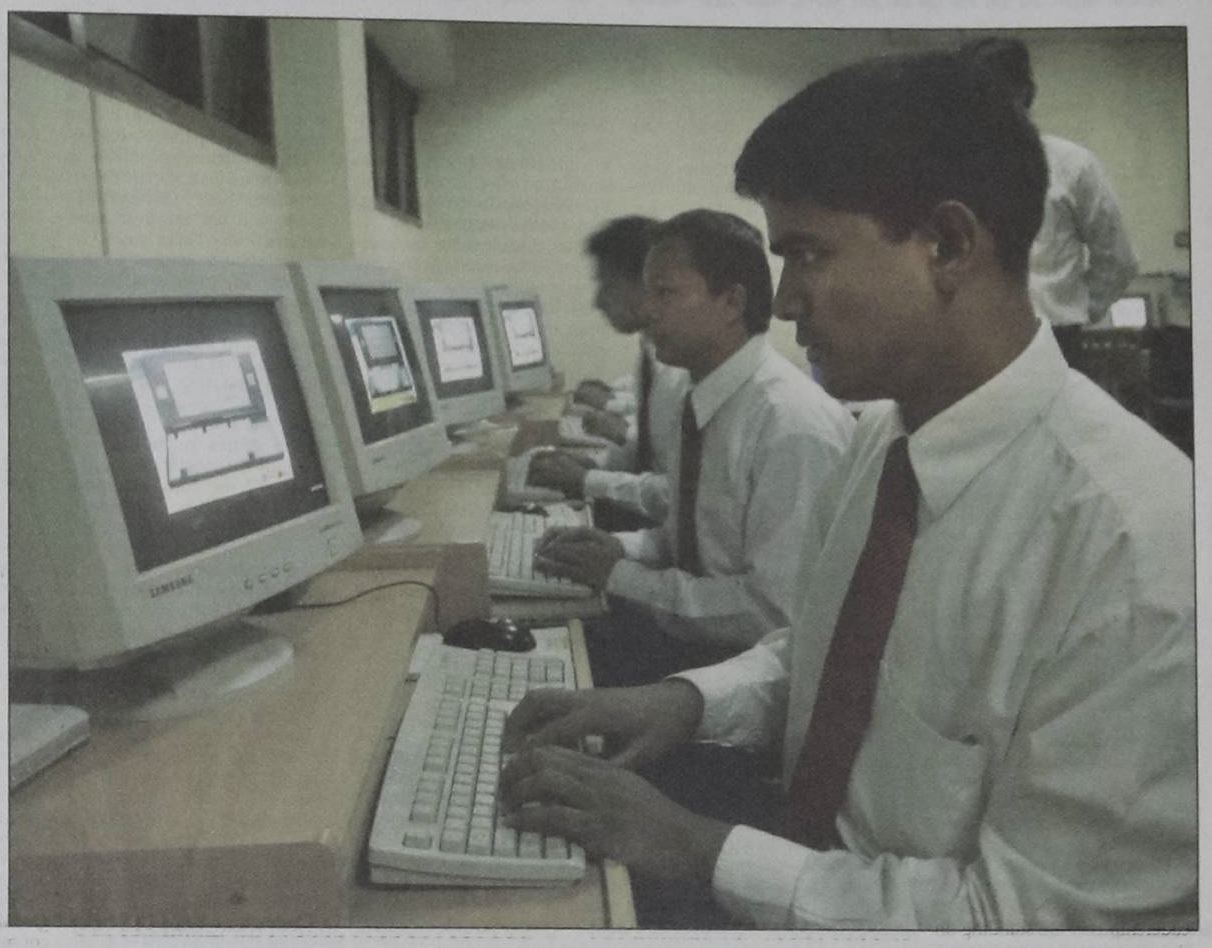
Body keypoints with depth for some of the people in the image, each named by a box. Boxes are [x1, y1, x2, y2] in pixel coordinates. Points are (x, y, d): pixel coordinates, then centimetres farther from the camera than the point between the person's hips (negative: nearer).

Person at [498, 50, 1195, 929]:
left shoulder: (1140, 546, -25)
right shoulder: (883, 436, -3)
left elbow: (1037, 910, -21)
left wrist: (695, 846, -20)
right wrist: (690, 698, -8)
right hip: (797, 875, 5)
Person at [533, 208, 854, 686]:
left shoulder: (792, 425, -23)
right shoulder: (703, 402, 4)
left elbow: (778, 610, -24)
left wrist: (622, 577, -18)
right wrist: (622, 547, -3)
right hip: (692, 626, 8)